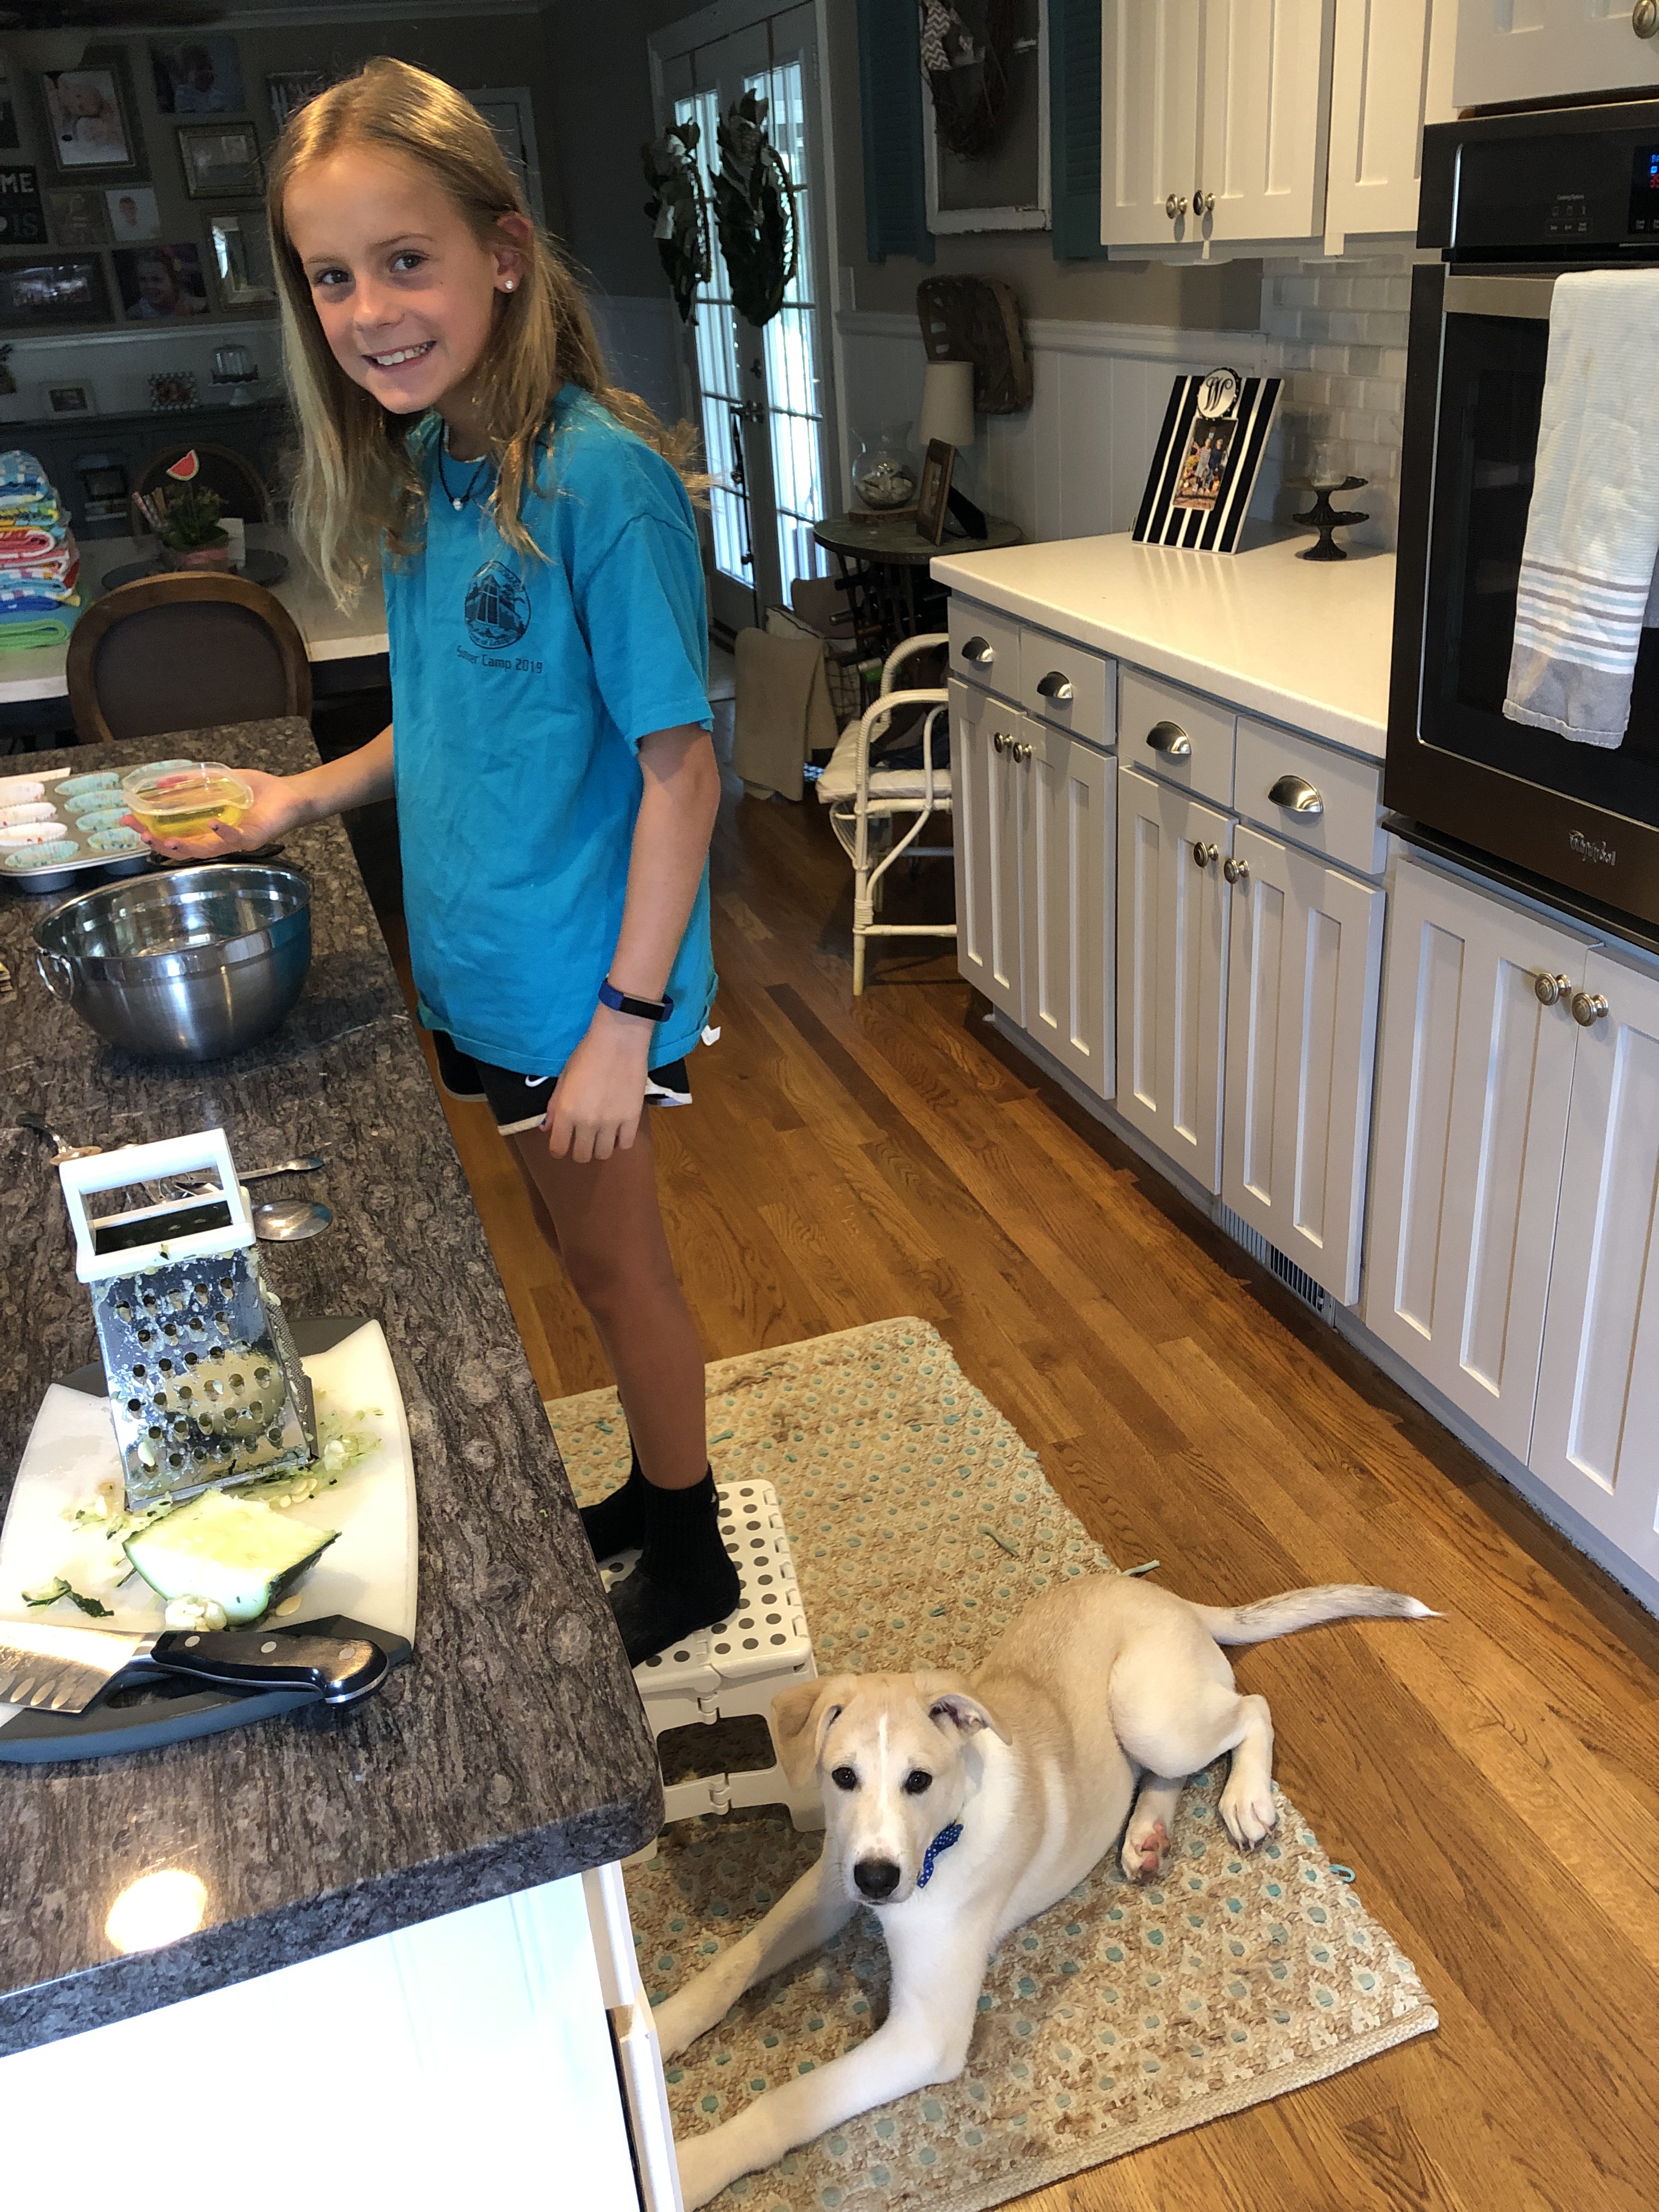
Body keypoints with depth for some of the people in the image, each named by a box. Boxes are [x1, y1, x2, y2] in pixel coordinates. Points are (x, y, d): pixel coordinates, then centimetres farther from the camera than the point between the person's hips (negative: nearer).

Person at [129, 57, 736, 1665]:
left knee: (614, 1263, 10)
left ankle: (689, 1559, 33)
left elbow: (678, 766, -21)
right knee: (588, 1255, 21)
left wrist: (626, 1020, -20)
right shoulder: (419, 472, 3)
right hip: (485, 965, 7)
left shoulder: (595, 478, -21)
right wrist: (315, 794, 5)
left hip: (581, 975, -7)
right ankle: (654, 1489, 44)